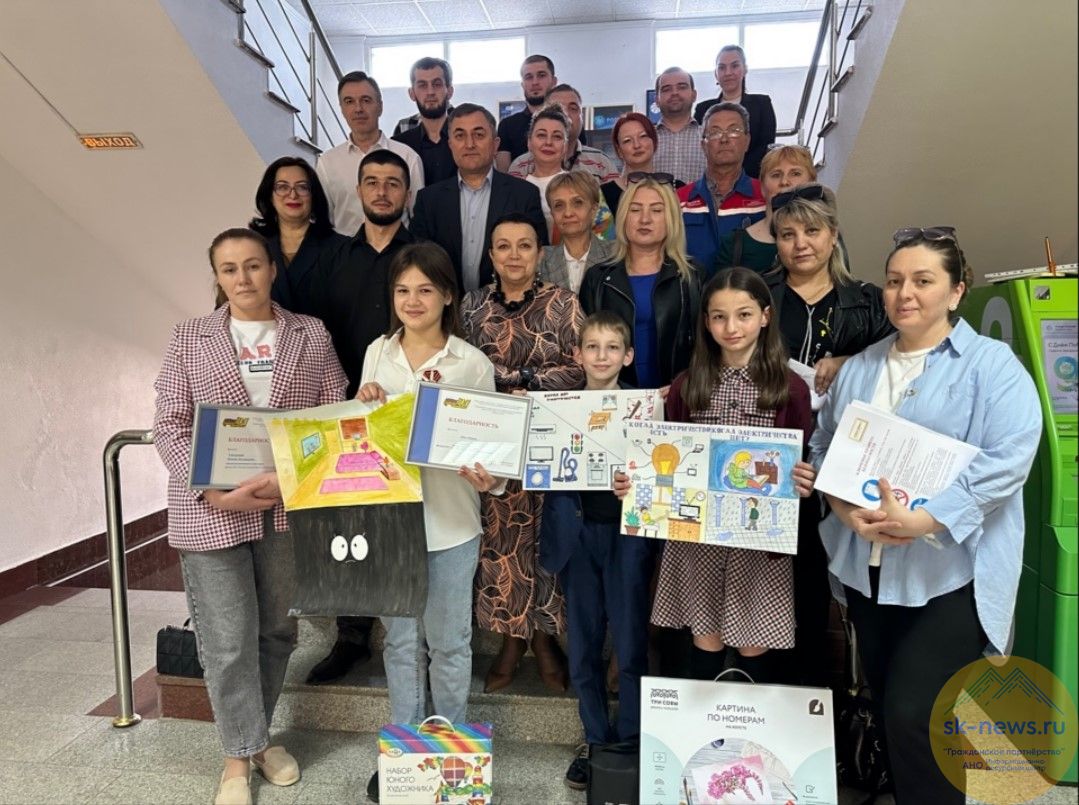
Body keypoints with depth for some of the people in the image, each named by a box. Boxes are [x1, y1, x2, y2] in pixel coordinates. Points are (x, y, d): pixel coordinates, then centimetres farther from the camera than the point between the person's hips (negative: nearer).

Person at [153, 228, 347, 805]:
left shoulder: (312, 335, 7)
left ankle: (259, 734, 35)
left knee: (278, 631, 13)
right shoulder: (189, 338, 6)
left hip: (291, 508, 1)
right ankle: (241, 752, 23)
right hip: (211, 511, -1)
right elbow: (169, 427, 0)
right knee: (227, 640, 3)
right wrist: (213, 491, -14)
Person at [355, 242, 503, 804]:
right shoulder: (377, 353, 4)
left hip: (450, 523, -3)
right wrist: (363, 408, -8)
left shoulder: (473, 364, -7)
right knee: (401, 641, 17)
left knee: (448, 643, 11)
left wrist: (489, 478, -24)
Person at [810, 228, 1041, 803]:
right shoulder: (859, 369, 12)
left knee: (915, 714, -7)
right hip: (866, 567, 5)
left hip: (951, 571, -5)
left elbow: (1008, 458, -17)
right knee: (887, 708, 16)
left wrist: (922, 520, -25)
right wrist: (847, 508, -10)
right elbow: (822, 447, 9)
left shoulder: (991, 364, -5)